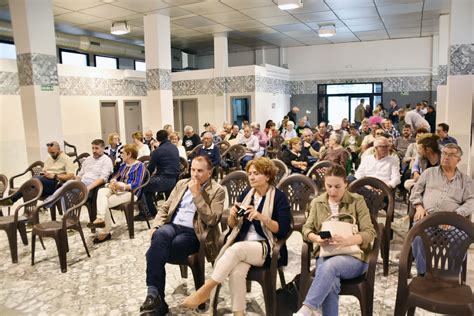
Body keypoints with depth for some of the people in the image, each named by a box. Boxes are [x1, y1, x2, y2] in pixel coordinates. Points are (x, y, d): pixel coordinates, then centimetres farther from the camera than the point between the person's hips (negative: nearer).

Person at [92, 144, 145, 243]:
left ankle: (105, 232, -14)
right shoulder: (123, 164, 22)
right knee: (101, 191, -23)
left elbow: (136, 185, -13)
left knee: (105, 203, -23)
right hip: (118, 189, 7)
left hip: (130, 192, -7)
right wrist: (112, 182, -8)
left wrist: (122, 186, -21)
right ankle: (100, 218, -35)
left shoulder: (139, 165, -3)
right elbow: (116, 176, 16)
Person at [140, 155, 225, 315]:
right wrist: (155, 226, -1)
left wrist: (196, 194, -14)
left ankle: (155, 295, -13)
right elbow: (164, 208, 18)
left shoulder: (217, 191, 1)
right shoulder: (181, 184, 18)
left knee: (154, 253, -29)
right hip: (173, 226, 4)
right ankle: (154, 294, -29)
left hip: (193, 233, -4)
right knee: (160, 234, -33)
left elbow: (212, 220, -11)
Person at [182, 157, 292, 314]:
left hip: (265, 248, -4)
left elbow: (284, 230, -8)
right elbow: (232, 225, 16)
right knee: (236, 272, -30)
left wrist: (262, 217, -20)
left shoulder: (279, 197, 0)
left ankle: (206, 290, -25)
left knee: (237, 248, -34)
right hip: (240, 245, 4)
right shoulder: (246, 194, 14)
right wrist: (232, 215, -7)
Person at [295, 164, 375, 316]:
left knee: (330, 266, -36)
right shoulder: (317, 202, 10)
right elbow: (307, 229, 9)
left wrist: (346, 241, -25)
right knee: (330, 283, -32)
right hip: (325, 254, 2)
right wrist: (317, 239, -15)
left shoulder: (357, 201, 1)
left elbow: (369, 232, -5)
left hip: (353, 255, -2)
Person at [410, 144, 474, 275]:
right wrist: (419, 206, -3)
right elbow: (416, 191, 16)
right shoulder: (429, 172, 21)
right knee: (419, 238, -33)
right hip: (426, 216, 0)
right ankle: (423, 273, -16)